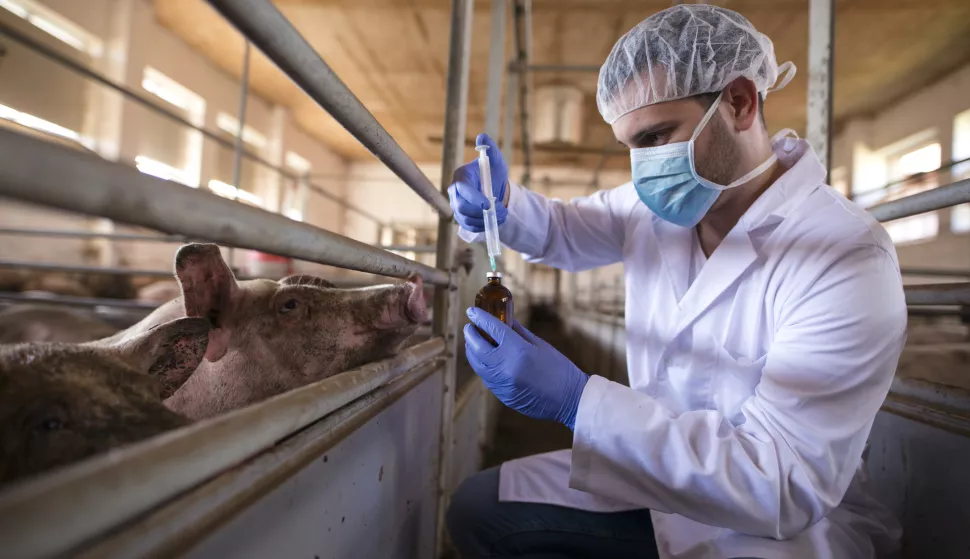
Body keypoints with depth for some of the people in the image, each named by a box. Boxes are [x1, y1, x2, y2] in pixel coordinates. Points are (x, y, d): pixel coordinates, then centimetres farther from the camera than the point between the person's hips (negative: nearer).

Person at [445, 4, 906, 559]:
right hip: (656, 472, 6)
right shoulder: (656, 204, -4)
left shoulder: (848, 262, -24)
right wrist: (500, 202, -10)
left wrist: (578, 399, -34)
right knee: (476, 508, -3)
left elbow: (785, 490, -26)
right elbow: (565, 231, 13)